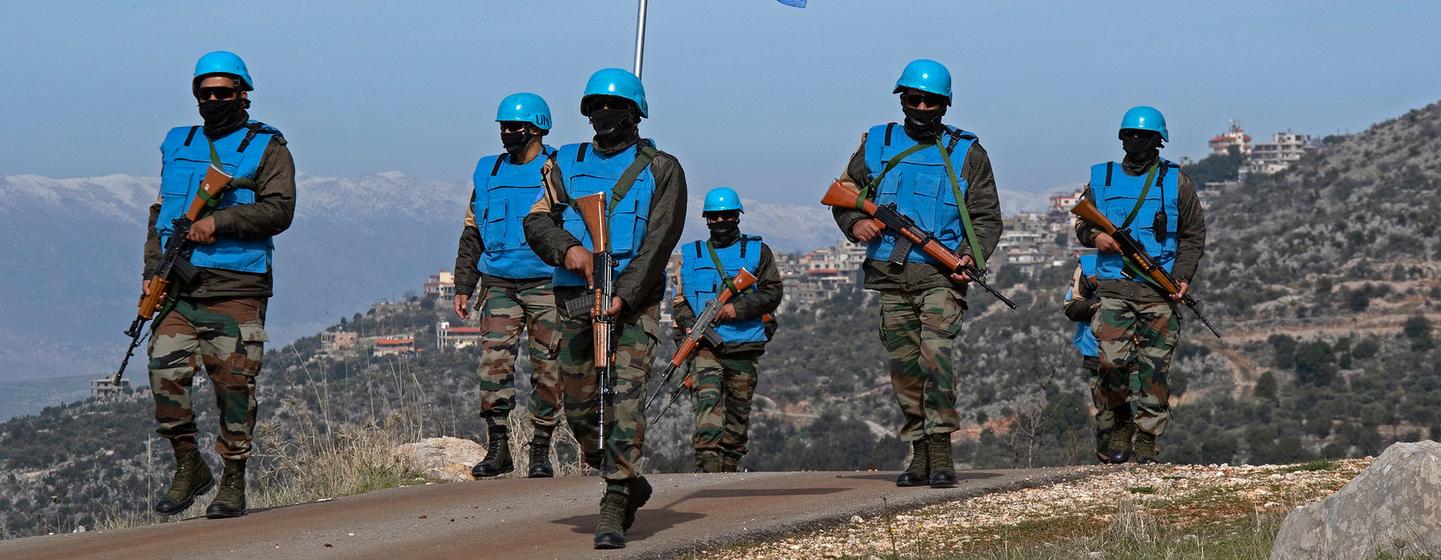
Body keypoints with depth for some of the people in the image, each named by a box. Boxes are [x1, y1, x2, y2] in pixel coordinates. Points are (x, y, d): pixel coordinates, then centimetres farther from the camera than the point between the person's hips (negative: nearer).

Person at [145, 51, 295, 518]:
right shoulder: (178, 145, 19)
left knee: (234, 384, -4)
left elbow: (279, 210, -7)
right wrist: (153, 271, 11)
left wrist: (219, 221, -16)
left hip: (237, 289, -4)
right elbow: (161, 211, 23)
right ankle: (189, 467, 7)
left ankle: (233, 483, 5)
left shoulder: (265, 148, 5)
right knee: (166, 374, -9)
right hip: (180, 287, 4)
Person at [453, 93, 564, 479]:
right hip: (499, 285, 3)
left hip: (546, 286, -3)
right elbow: (472, 234, 21)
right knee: (494, 360, -8)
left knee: (547, 368, -1)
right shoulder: (488, 173, 15)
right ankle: (498, 448, -4)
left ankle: (541, 450, 7)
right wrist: (463, 287, 16)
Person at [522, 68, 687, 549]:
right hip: (575, 300, 4)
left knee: (625, 402, -15)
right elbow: (537, 220, 5)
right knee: (580, 407, 6)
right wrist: (567, 248, -17)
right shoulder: (566, 165, 14)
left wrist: (623, 296, -17)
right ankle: (628, 484, 28)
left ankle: (614, 512, -15)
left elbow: (658, 242, -5)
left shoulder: (660, 170, 3)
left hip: (633, 301, -4)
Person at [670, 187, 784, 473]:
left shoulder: (757, 251, 11)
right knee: (708, 399, -21)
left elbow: (773, 292, 2)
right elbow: (679, 299, 13)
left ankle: (729, 467, 15)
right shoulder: (691, 254, 15)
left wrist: (739, 307, -12)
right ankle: (708, 463, -31)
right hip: (704, 345, -1)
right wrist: (689, 324, -7)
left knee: (738, 411, 5)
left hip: (744, 346, 1)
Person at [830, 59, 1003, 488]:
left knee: (936, 352, -19)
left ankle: (941, 452, -19)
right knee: (904, 366, 5)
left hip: (941, 274, -3)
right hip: (890, 275, 3)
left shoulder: (966, 153, 7)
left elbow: (987, 217, 7)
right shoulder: (876, 144, 12)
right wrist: (855, 223, -3)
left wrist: (970, 256, -11)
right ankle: (919, 453, 14)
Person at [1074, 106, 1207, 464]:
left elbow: (1194, 234, 9)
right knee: (1114, 360, -11)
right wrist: (1095, 236, -3)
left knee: (1153, 365, -3)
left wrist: (1183, 277, -4)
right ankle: (1122, 422, 12)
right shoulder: (1102, 179, 12)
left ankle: (1146, 438, 3)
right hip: (1113, 285, 1)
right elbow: (1082, 223, 21)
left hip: (1159, 290, -1)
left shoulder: (1175, 182, 8)